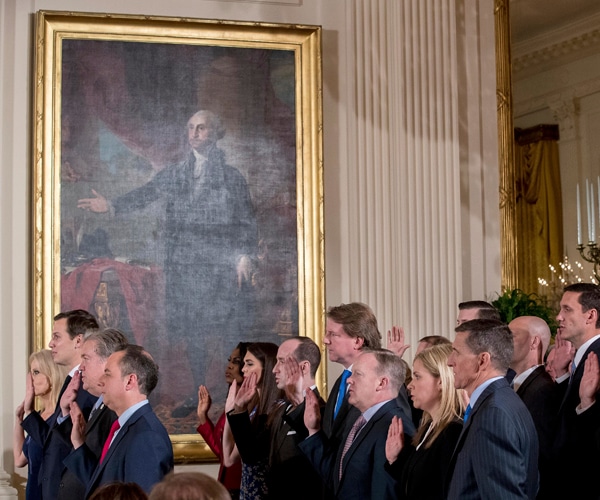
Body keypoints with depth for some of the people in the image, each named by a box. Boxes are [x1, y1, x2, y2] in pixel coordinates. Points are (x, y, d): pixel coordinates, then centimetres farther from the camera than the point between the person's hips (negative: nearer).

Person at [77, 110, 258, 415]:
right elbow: (144, 195, 2)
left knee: (228, 330, -4)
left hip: (223, 265, -3)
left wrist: (244, 256, -7)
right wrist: (112, 206, -14)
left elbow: (247, 221, 4)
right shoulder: (174, 175, 13)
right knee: (192, 331, 5)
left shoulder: (232, 177, 5)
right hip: (186, 264, 3)